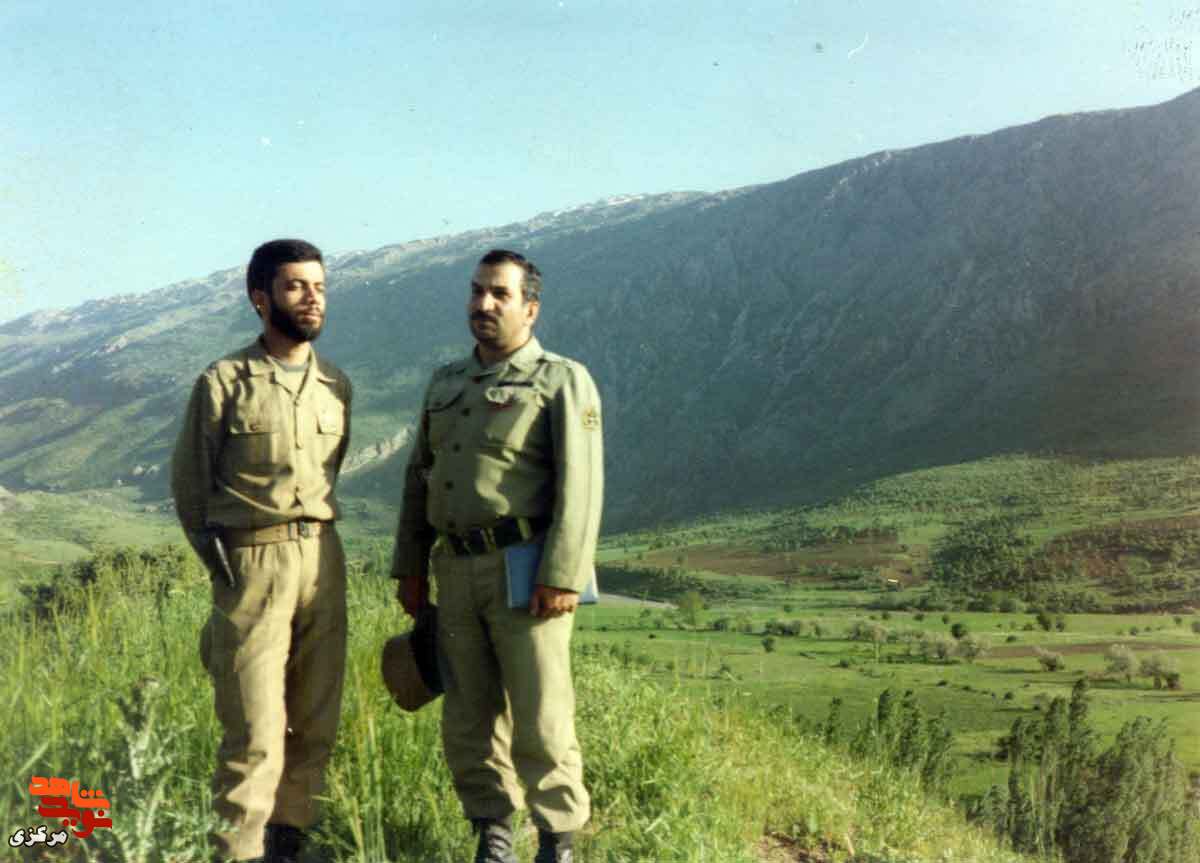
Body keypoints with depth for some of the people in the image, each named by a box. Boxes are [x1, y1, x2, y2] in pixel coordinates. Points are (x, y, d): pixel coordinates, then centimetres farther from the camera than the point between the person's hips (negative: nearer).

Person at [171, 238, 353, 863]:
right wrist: (223, 563, 10)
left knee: (316, 723, 9)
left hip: (323, 558, 5)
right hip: (251, 566, -5)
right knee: (255, 732, -4)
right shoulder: (223, 383, -5)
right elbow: (188, 484, 4)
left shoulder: (337, 387, 8)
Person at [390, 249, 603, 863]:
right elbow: (419, 481, 18)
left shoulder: (563, 381, -3)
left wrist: (563, 578, -20)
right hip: (458, 573, 6)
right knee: (468, 715, 9)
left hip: (526, 571, -5)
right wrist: (409, 568, 13)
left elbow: (580, 485, -12)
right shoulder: (445, 384, 16)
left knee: (539, 715, -3)